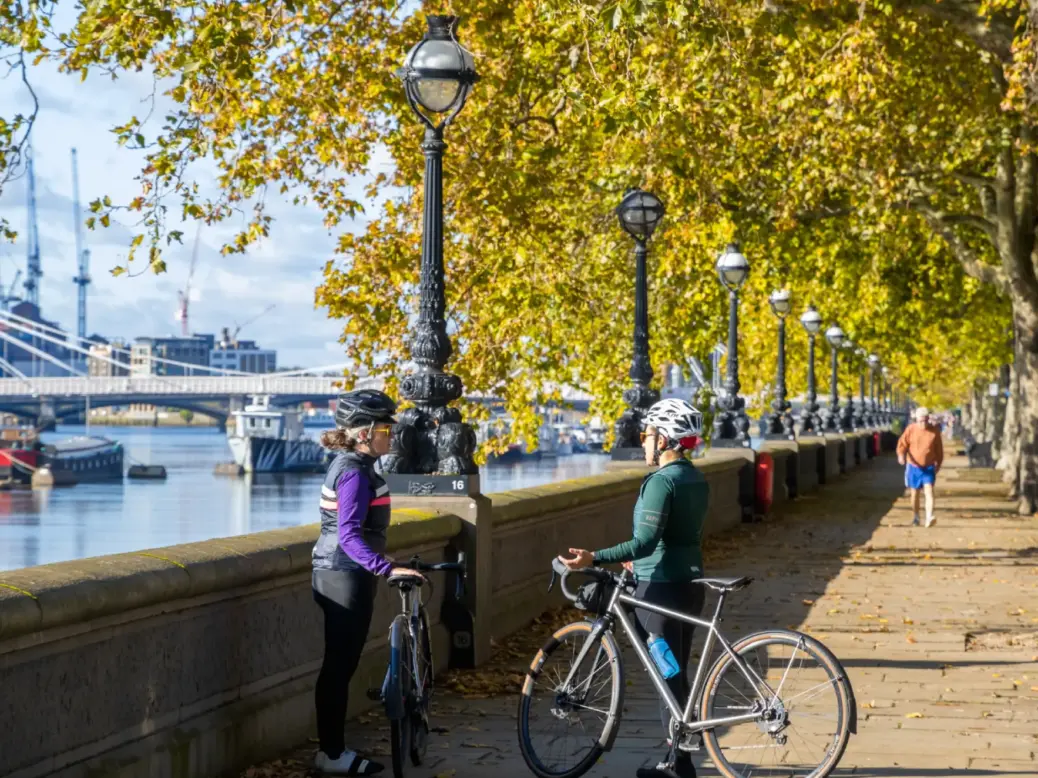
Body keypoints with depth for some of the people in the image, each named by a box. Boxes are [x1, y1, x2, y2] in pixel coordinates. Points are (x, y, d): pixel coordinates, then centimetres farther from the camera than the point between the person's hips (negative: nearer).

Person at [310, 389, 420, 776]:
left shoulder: (349, 464, 12)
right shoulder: (355, 472, -18)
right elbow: (349, 536, -27)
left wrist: (382, 566, 33)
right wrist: (388, 569, -36)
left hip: (340, 574, 10)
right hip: (346, 576, -10)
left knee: (339, 666, 13)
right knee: (339, 667, -3)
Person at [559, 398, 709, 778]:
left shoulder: (661, 481, -18)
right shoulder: (696, 479, 9)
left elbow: (646, 541, -26)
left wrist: (594, 559, -32)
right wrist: (643, 561, 32)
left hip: (661, 588, -9)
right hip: (689, 583, 9)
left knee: (667, 677, -1)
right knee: (677, 675, 16)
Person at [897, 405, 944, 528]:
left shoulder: (935, 431, -4)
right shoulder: (910, 429, -5)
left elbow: (939, 448, 5)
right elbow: (902, 443, -3)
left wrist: (938, 464, 9)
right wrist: (901, 455, -23)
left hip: (929, 467, -1)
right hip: (913, 467, 1)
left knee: (929, 491, -17)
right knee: (915, 493, 13)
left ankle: (929, 518, -26)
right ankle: (915, 517, 29)